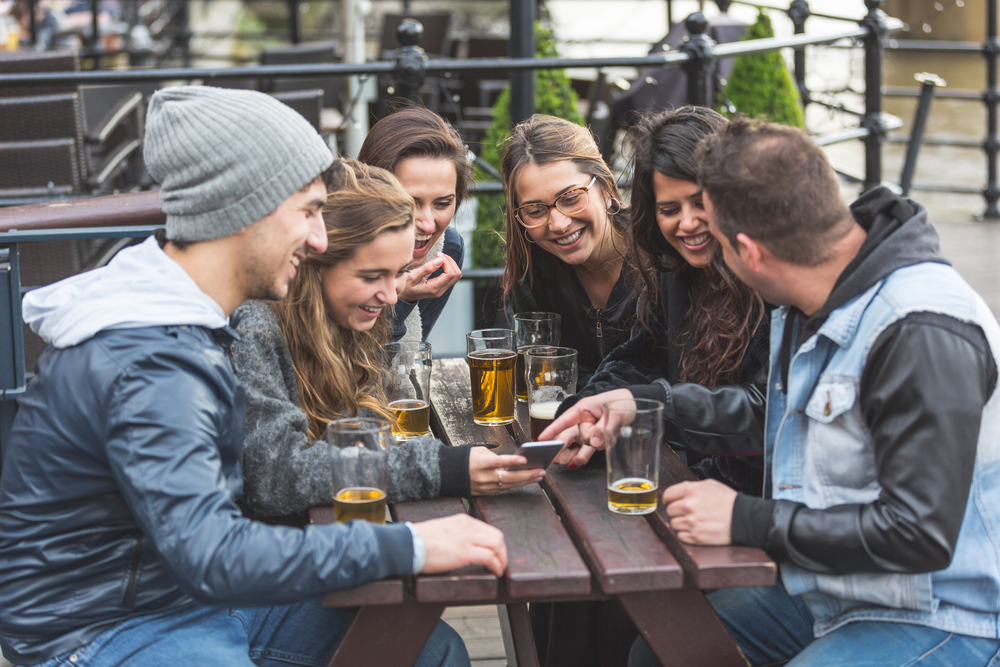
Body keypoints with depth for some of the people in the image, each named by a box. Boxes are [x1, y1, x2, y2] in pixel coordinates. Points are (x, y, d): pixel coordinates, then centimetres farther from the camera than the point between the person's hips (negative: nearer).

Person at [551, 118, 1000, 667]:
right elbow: (774, 417, 23)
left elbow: (921, 533, -30)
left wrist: (747, 520, -24)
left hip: (935, 619, -9)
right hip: (826, 591, 9)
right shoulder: (809, 304, 5)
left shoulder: (924, 334, -27)